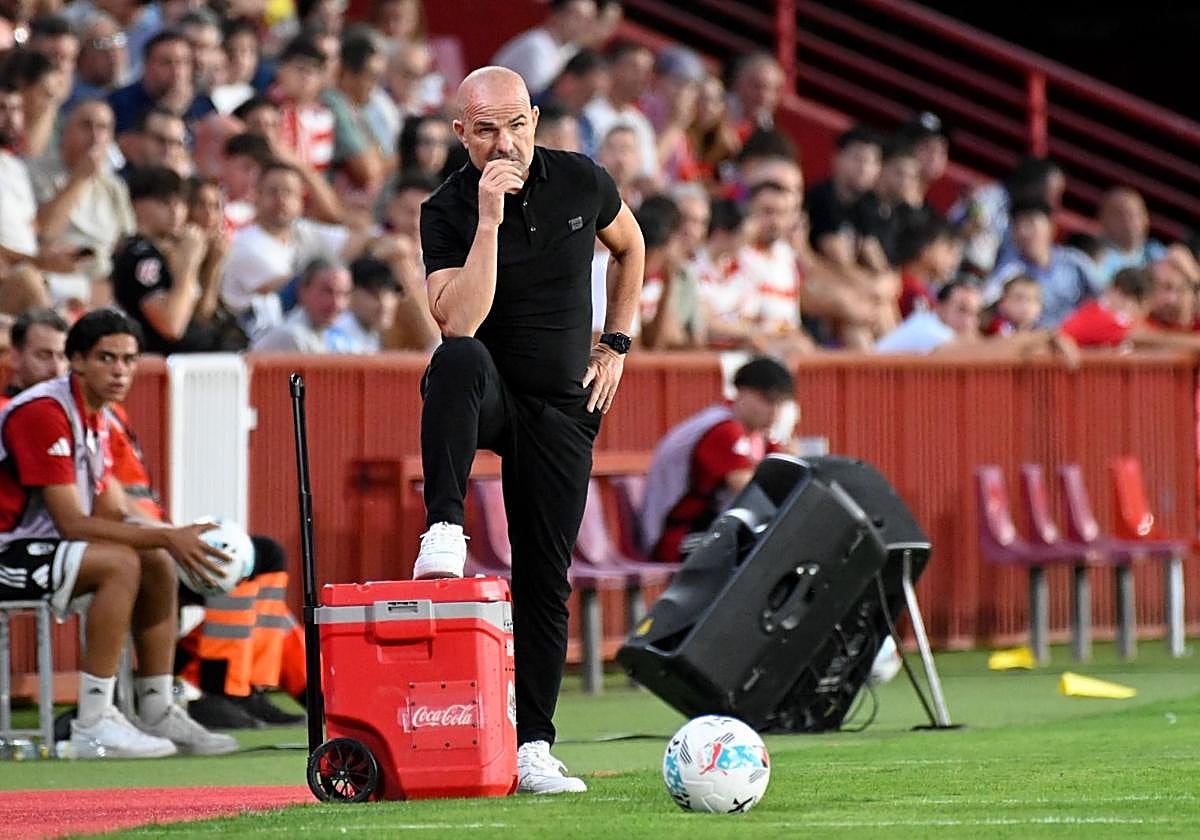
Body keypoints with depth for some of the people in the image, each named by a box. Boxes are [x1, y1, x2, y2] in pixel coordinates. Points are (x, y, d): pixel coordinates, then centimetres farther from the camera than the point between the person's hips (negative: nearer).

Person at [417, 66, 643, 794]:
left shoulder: (581, 182, -4)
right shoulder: (448, 211, -13)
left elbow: (630, 247, 18)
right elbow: (459, 322, -28)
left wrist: (616, 344, 11)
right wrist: (489, 221, -33)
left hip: (561, 407, 3)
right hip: (485, 399, -2)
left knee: (546, 579, -1)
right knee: (459, 360, -39)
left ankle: (534, 746, 3)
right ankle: (444, 532, -40)